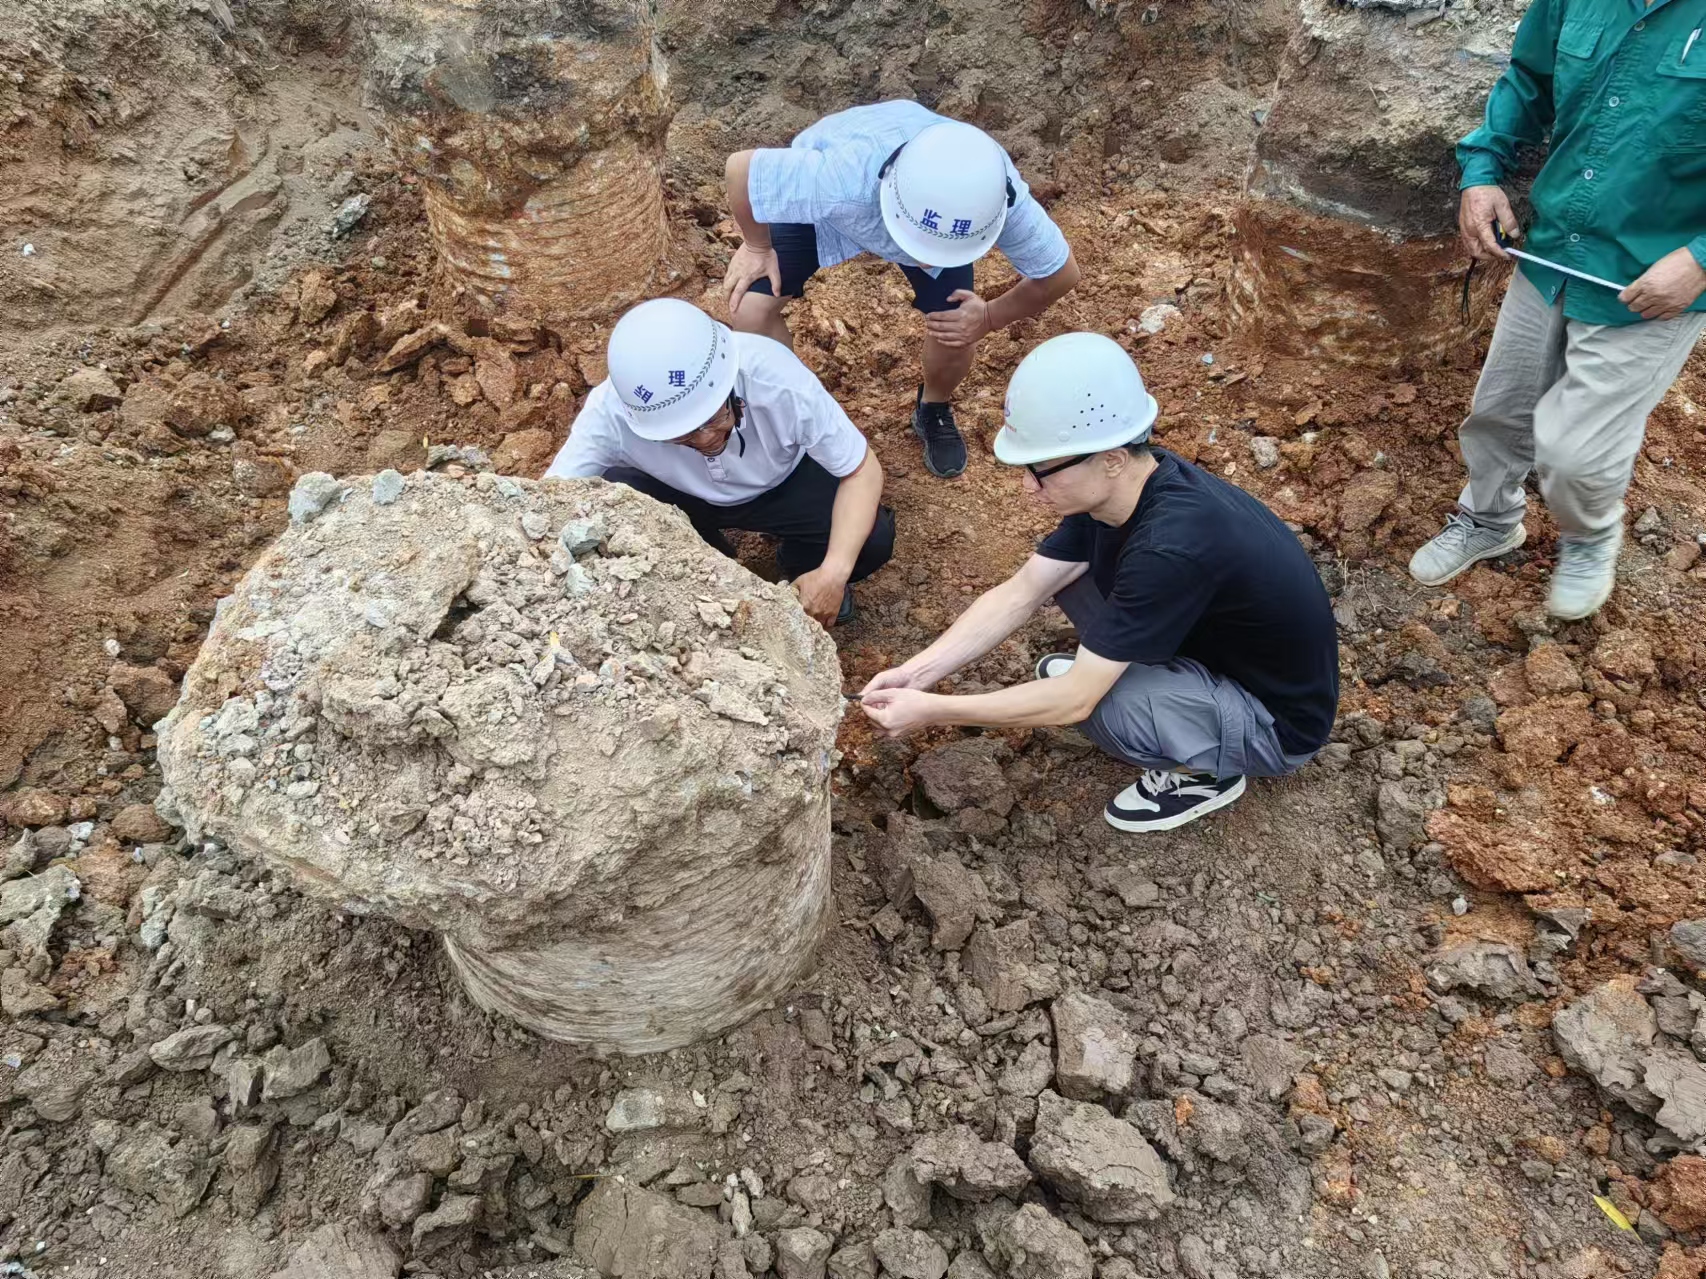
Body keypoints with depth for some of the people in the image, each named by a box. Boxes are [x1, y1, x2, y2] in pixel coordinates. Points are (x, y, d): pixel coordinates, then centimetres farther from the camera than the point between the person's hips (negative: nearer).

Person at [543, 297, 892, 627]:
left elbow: (862, 470, -27)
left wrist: (834, 572, -40)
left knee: (873, 539, -27)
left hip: (781, 484, -1)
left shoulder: (777, 381, -37)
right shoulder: (611, 410, -34)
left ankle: (805, 570, 10)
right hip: (682, 494, 1)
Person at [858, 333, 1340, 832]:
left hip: (1276, 721, -7)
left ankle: (1205, 771, -1)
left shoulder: (1172, 547, -38)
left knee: (1091, 702, -31)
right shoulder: (1120, 484, -13)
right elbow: (1018, 594, -7)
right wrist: (919, 672, -15)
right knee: (1066, 566, -5)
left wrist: (931, 710, -26)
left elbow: (1075, 699, -32)